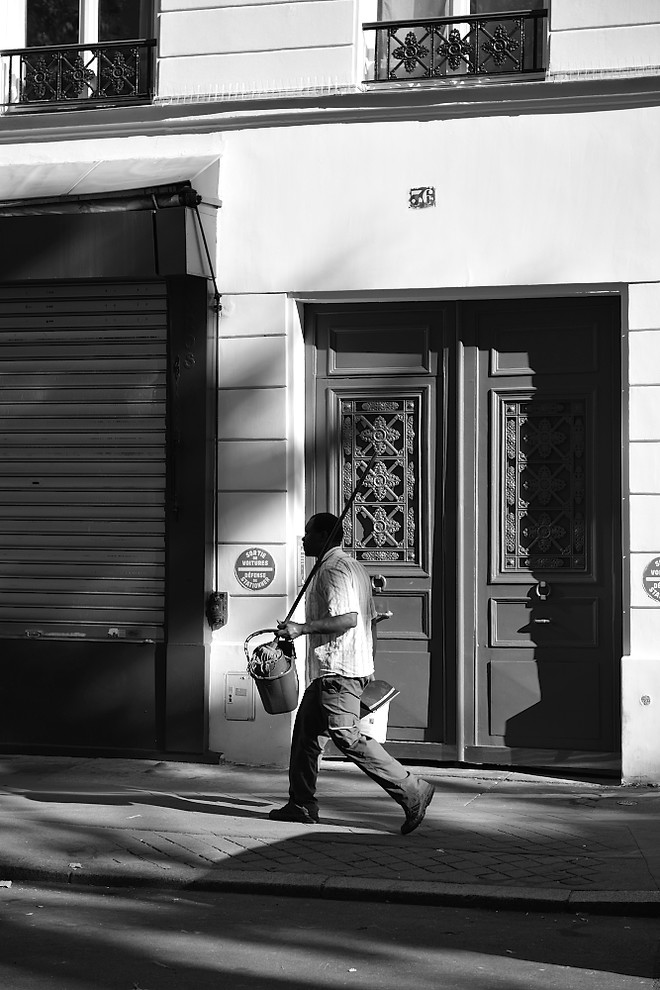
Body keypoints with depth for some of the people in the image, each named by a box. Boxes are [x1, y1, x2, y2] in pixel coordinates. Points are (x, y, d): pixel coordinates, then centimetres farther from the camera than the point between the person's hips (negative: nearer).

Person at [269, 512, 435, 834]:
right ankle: (302, 804, 20)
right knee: (306, 731, 14)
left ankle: (412, 791, -9)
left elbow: (347, 618, -26)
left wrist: (302, 628, -22)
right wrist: (365, 661, 26)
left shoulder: (333, 571, -14)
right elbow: (371, 619, 22)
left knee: (348, 737, -11)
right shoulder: (354, 567, 19)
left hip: (337, 671, -11)